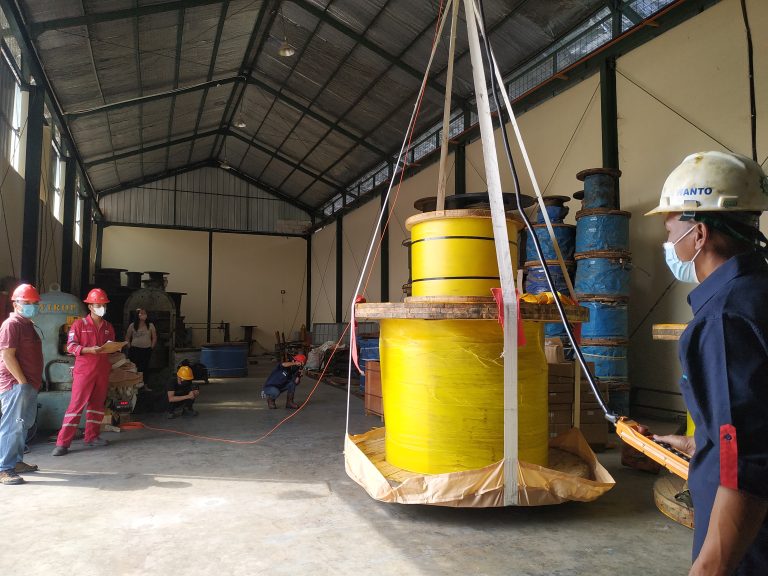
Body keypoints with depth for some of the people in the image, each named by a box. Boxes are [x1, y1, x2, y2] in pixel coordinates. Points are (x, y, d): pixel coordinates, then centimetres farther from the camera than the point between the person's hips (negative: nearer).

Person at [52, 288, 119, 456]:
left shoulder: (108, 327, 14)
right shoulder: (79, 324, -2)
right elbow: (71, 346, -8)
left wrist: (112, 348, -1)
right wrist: (90, 350, -22)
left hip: (103, 372, 5)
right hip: (84, 371, -5)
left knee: (97, 404, 10)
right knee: (76, 404, -7)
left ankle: (92, 437, 19)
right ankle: (63, 443, -3)